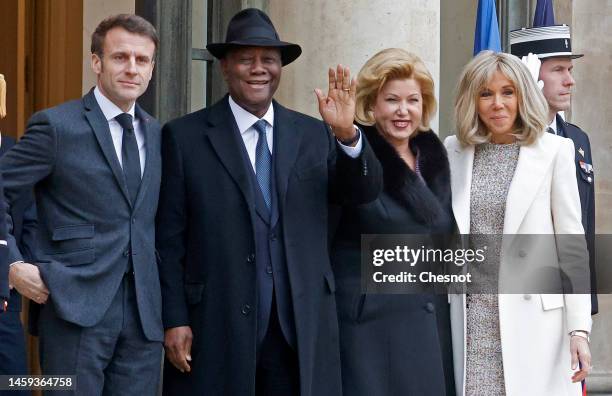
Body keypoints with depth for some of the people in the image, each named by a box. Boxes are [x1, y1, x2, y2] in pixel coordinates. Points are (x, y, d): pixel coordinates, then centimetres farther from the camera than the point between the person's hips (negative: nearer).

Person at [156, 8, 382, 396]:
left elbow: (366, 191, -1)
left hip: (301, 330, 3)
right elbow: (169, 239, -1)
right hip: (216, 330, -2)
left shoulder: (313, 134, 10)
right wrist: (175, 320, -6)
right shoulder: (185, 136, 0)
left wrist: (348, 133, -18)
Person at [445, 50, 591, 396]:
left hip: (533, 320, -2)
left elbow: (572, 244, -1)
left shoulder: (554, 151, 0)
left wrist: (579, 328, -6)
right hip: (470, 321, 2)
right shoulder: (453, 151, 10)